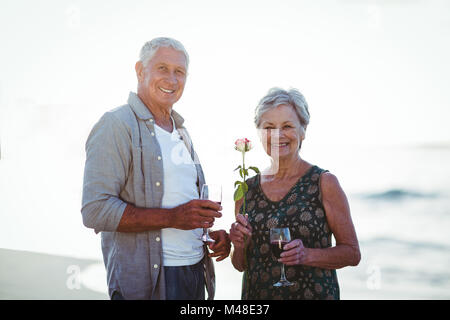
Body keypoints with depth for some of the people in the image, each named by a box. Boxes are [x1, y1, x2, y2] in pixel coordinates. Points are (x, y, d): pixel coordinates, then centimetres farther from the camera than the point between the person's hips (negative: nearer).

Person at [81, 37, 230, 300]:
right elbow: (95, 211, -20)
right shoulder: (117, 125, -10)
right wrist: (172, 217, -24)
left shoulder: (181, 133, 16)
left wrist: (212, 232, 5)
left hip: (195, 271, 8)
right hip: (146, 281, -8)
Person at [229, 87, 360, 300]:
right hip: (256, 294, 3)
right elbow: (240, 265, 10)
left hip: (313, 292, -3)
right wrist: (239, 247, -10)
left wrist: (307, 255, -20)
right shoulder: (248, 188, 3)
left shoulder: (324, 183, -7)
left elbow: (352, 253, -6)